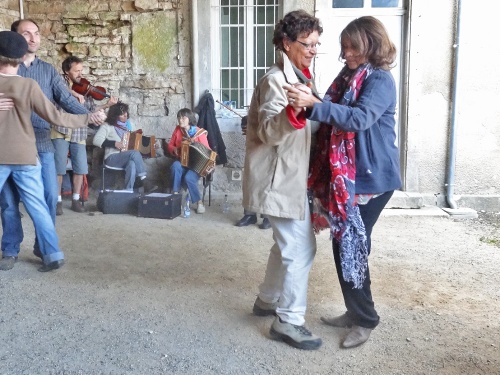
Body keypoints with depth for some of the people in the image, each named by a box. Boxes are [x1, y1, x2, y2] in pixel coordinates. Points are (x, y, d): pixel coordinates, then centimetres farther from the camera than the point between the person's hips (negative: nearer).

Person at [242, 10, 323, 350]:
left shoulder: (300, 77, 15)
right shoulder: (276, 80, -16)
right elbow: (268, 131, -25)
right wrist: (293, 113, -40)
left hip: (292, 175, 10)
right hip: (279, 178, -10)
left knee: (288, 244, 19)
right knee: (301, 248, -7)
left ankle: (268, 300, 35)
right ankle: (288, 321, 4)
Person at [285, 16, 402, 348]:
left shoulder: (380, 80, -12)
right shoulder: (348, 76, 13)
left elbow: (360, 118, -30)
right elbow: (332, 118, 20)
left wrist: (313, 104, -38)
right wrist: (308, 103, 6)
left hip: (372, 177, -8)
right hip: (343, 175, 8)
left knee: (352, 246, -4)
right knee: (343, 245, 12)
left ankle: (366, 320, 13)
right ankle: (355, 311, 28)